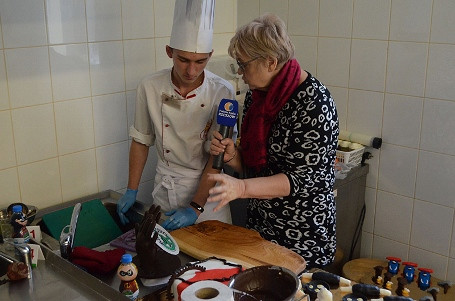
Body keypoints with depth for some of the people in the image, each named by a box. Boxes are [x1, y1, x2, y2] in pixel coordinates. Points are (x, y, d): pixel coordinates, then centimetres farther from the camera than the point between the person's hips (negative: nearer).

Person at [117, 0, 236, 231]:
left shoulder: (222, 93, -18)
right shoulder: (150, 87, -11)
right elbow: (141, 141, 2)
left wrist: (195, 208, -21)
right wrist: (131, 191, 1)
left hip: (208, 188, -2)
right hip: (165, 189, 2)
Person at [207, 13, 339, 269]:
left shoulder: (315, 103, -21)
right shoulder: (256, 95, 1)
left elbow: (303, 178, -23)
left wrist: (241, 187, -32)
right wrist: (231, 155, -12)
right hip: (259, 224, 7)